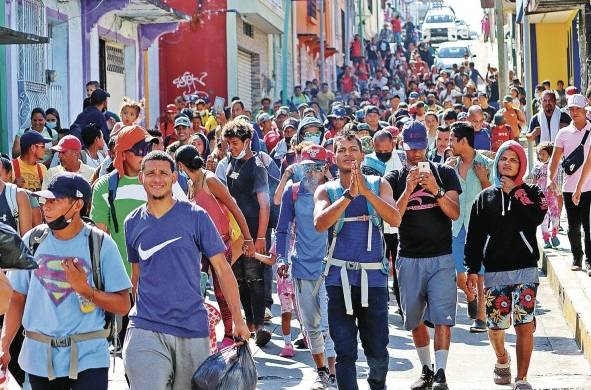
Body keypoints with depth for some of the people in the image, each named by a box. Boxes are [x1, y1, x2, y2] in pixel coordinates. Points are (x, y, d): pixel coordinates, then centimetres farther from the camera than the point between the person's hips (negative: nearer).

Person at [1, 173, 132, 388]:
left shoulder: (101, 244, -6)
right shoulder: (32, 241, 3)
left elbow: (123, 305, -5)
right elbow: (18, 299, 8)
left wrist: (85, 289, -19)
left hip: (88, 357, -3)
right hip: (39, 357, 3)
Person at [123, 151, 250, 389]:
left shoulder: (196, 217, -1)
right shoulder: (133, 223, 7)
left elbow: (222, 268, -1)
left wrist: (238, 320, -7)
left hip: (193, 328, 0)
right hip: (145, 329, 1)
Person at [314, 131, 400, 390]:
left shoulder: (378, 185, 5)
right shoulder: (326, 191, 5)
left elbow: (395, 220, -10)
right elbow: (320, 224, -13)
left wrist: (364, 190, -17)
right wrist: (349, 195, -19)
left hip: (373, 276, 0)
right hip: (339, 277, 0)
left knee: (377, 350, 8)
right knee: (345, 352, -1)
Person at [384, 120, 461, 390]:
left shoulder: (444, 173, 4)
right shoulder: (394, 179, 6)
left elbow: (455, 214, -6)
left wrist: (436, 190, -22)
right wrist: (407, 191, -20)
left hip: (441, 258, -2)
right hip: (409, 259, 2)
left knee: (442, 317, -10)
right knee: (415, 319, 9)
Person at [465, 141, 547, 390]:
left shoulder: (531, 193, 6)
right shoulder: (485, 197, 10)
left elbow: (535, 218, -15)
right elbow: (474, 236, 8)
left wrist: (515, 192, -11)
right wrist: (472, 269, 1)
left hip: (525, 269, -1)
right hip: (494, 271, 2)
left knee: (525, 325, -10)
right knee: (496, 325, 3)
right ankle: (502, 360, 34)